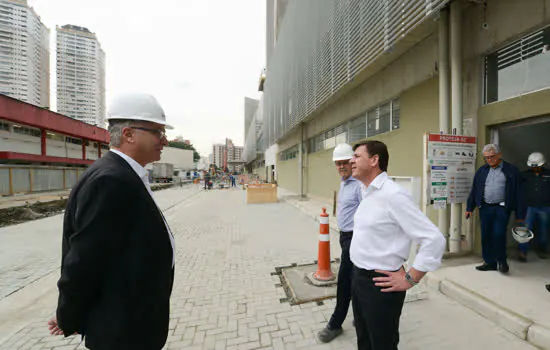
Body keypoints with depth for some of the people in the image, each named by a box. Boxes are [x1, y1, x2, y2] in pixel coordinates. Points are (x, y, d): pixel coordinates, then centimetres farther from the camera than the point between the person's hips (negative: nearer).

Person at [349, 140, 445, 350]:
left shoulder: (392, 194, -22)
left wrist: (409, 279, -16)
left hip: (380, 284, -7)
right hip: (358, 278, 8)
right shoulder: (367, 193, 5)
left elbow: (434, 240, -22)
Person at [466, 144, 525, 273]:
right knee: (486, 236, 7)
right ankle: (490, 262, 20)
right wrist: (469, 208, 6)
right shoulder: (482, 170, 9)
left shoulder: (511, 171, 1)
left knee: (498, 234, -11)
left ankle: (501, 260, 14)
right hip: (485, 208, 3)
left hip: (502, 208, -3)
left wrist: (519, 214, -2)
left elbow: (518, 193, 0)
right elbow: (474, 190, 10)